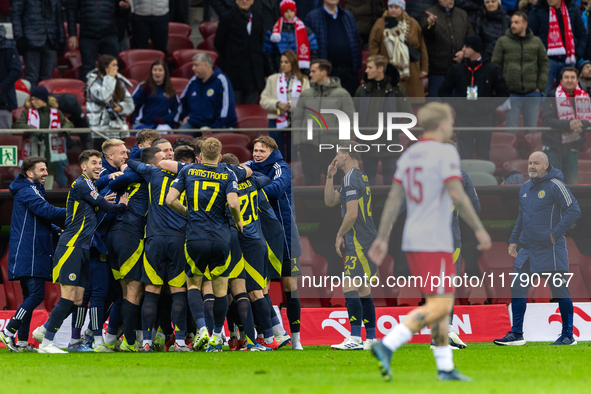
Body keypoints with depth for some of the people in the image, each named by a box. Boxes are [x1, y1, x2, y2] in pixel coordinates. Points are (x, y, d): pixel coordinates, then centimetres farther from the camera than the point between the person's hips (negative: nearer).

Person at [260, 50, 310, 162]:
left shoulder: (303, 81, 5)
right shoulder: (273, 79, 10)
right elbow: (264, 101, 4)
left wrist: (291, 105, -19)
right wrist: (277, 104, -13)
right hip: (276, 122, 1)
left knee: (293, 156, 1)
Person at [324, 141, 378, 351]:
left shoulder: (351, 178, -13)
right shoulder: (361, 177, 19)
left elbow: (352, 214, -20)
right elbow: (330, 201, 25)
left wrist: (340, 236, -7)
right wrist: (329, 177, 13)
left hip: (359, 243, -10)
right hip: (367, 241, 10)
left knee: (350, 288, -14)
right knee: (363, 291, 11)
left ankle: (355, 338, -20)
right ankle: (371, 339, 11)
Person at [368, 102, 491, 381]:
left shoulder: (408, 156, 13)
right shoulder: (445, 153, -10)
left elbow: (394, 199, 10)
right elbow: (457, 195, -19)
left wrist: (382, 239, 10)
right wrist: (479, 230, -11)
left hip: (412, 243, 9)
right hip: (435, 243, -9)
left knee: (443, 302, 14)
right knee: (439, 306, -10)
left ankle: (445, 368, 11)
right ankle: (387, 346, -24)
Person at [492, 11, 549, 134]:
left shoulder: (536, 42, 5)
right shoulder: (503, 42, 0)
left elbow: (544, 64, 10)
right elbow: (495, 66, 1)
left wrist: (540, 86, 1)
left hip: (532, 93, 1)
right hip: (511, 93, -1)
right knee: (511, 130, 0)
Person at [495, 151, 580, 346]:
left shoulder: (555, 186, -9)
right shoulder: (525, 188, 13)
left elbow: (574, 211, -11)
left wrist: (556, 233, -16)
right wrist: (514, 240, 20)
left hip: (550, 249, -7)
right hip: (527, 247, 7)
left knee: (559, 290, -1)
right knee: (517, 288, 1)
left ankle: (568, 335, 7)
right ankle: (516, 334, 7)